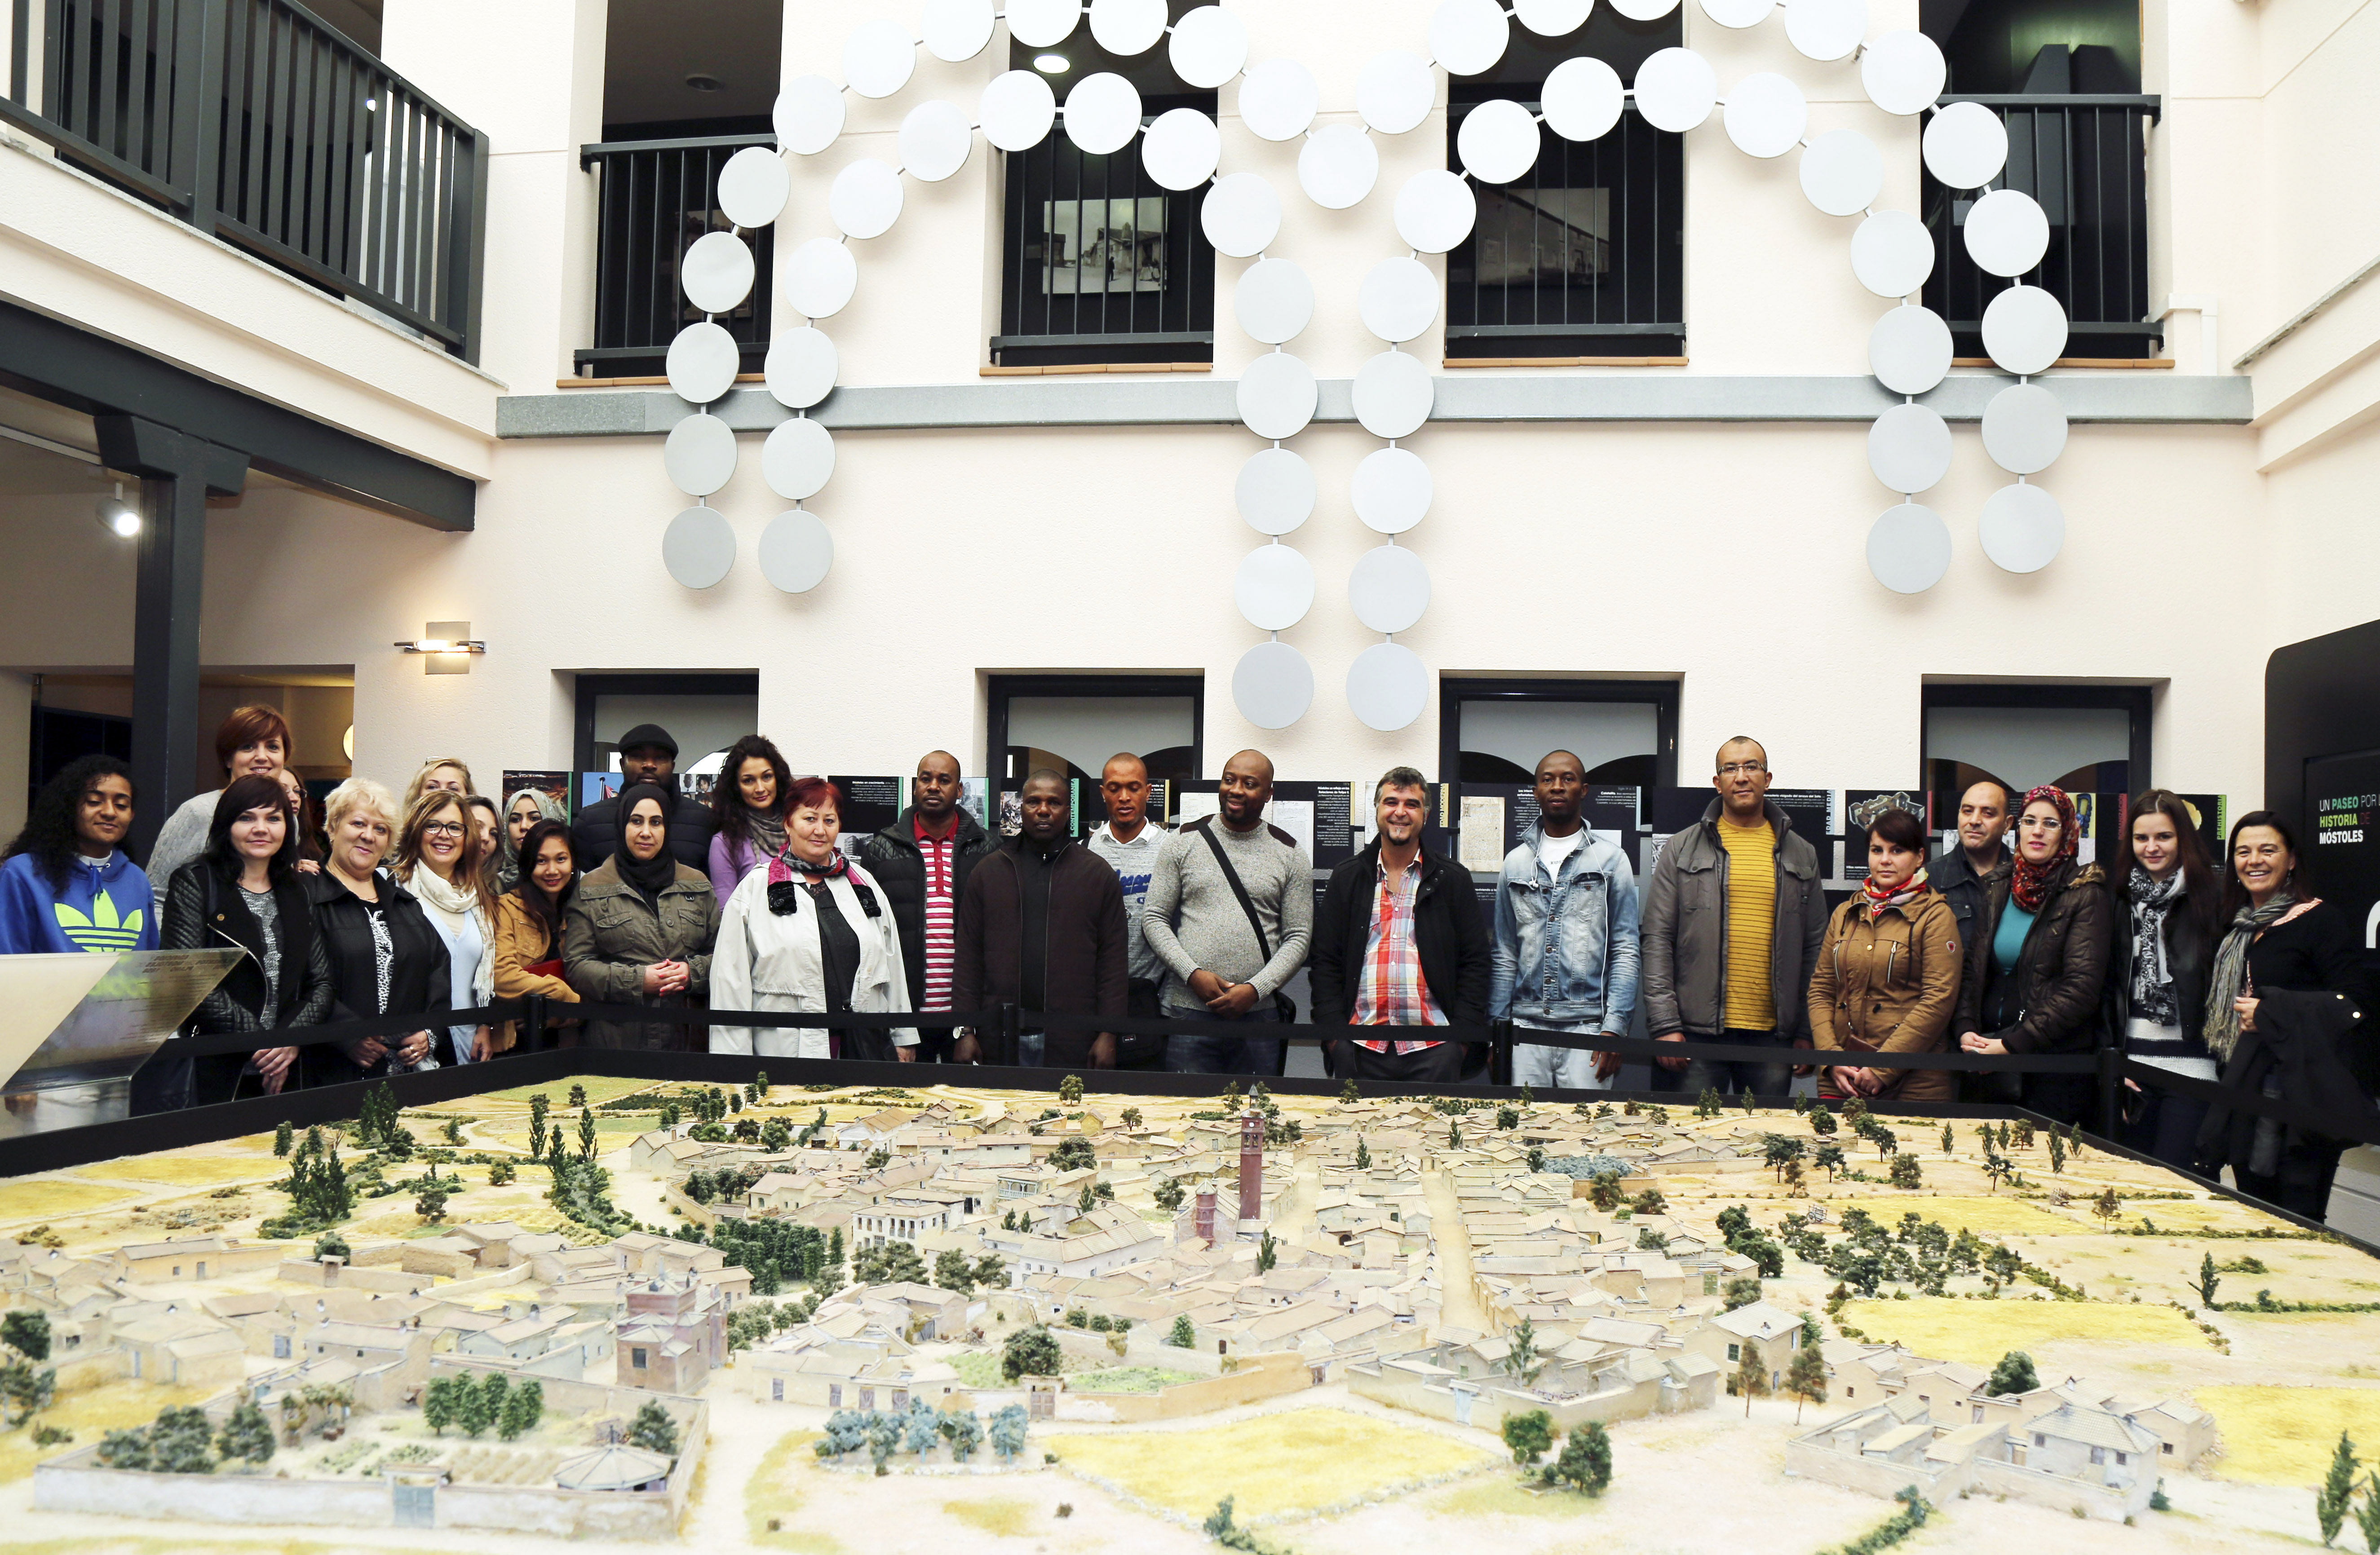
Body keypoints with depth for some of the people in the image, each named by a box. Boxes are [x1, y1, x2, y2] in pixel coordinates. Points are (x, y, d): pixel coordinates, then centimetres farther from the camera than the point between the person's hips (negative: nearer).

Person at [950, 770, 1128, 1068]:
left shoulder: (1098, 874, 5)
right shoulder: (988, 871, 10)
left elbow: (1114, 962, 1)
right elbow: (968, 957, 7)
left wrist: (1108, 1035, -6)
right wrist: (965, 1032, -1)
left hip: (1071, 1042, -1)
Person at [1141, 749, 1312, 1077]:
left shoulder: (1289, 854, 6)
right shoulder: (1183, 843, 6)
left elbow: (1298, 938, 3)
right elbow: (1154, 918, 5)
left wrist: (1255, 989, -11)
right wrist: (1193, 974, -10)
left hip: (1259, 1015, 0)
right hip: (1188, 1010, 0)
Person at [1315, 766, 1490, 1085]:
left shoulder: (1454, 881, 9)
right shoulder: (1346, 879, 11)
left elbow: (1476, 964, 7)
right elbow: (1325, 963, 10)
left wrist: (1462, 1037, -2)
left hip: (1433, 1049, -1)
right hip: (1359, 1047, 1)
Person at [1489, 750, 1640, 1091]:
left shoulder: (1610, 859, 5)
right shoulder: (1516, 862, 12)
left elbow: (1626, 950, 1)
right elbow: (1505, 954, 14)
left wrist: (1615, 1026, -8)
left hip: (1587, 1024, -2)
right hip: (1526, 1025, 2)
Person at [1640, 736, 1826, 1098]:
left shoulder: (1800, 854, 13)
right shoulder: (1682, 849, 5)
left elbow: (1814, 947, 13)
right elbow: (1657, 940, 1)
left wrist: (1806, 1032, 7)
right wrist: (1664, 1024, -8)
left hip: (1773, 1034, 2)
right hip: (1697, 1029, -2)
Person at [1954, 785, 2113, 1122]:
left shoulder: (2086, 897, -4)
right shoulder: (1999, 896, 13)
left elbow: (2082, 988, -13)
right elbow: (1972, 972, 13)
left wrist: (2012, 1044, -16)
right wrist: (1966, 1030, -6)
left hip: (2054, 1068, -5)